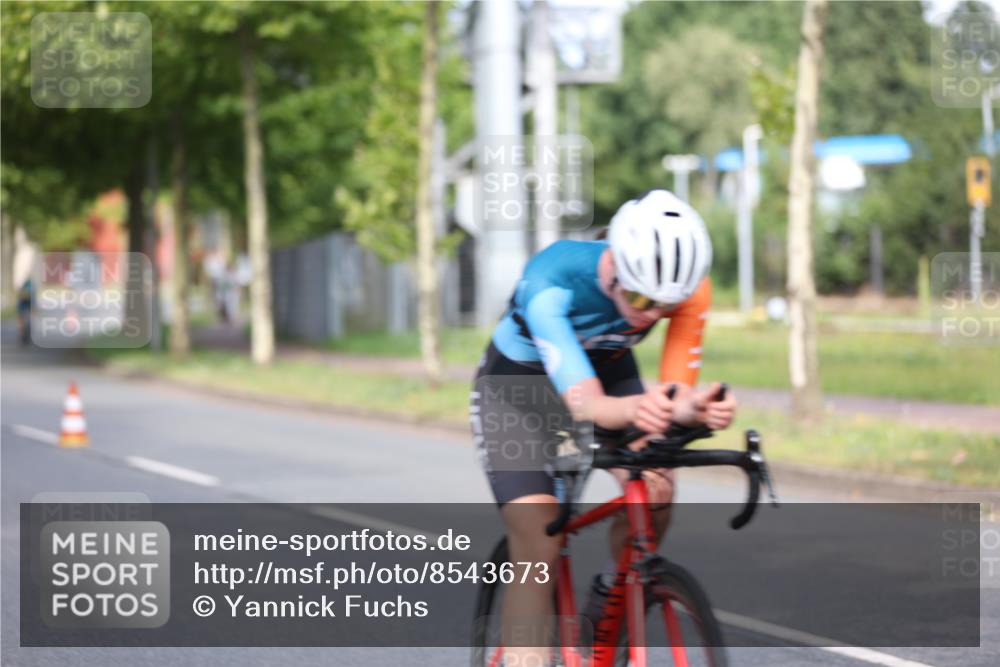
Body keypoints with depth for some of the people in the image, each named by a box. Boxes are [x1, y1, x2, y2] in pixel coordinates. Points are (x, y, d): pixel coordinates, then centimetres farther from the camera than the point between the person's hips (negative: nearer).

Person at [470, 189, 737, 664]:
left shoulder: (688, 287, -28)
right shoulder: (551, 282, -39)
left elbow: (676, 390, -29)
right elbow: (585, 404, -45)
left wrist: (697, 408, -53)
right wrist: (635, 410, -67)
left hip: (608, 373, 4)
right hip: (517, 385, -4)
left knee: (655, 491, -21)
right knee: (538, 548, -19)